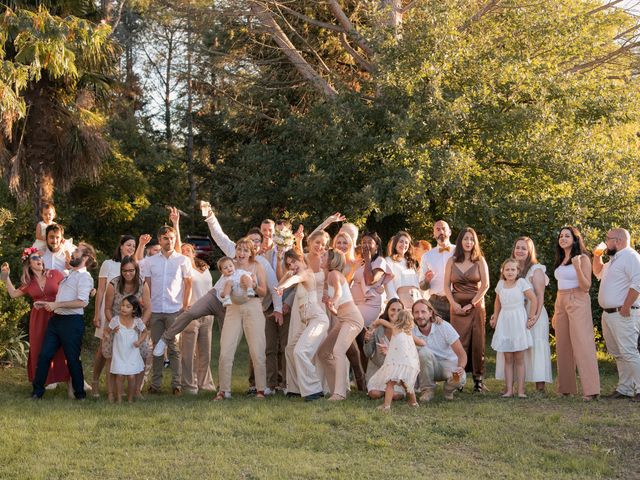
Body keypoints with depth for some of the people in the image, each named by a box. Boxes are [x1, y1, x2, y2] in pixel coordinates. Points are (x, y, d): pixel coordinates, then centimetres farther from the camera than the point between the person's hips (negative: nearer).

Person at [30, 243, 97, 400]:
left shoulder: (84, 277, -10)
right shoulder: (69, 274, 18)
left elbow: (82, 302, -22)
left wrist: (56, 304, -20)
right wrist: (46, 303, 11)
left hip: (72, 322, -8)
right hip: (56, 319, 8)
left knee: (72, 358, 2)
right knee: (44, 355, 5)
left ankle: (80, 393, 16)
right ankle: (37, 391, 11)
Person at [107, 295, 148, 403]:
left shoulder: (137, 321, -5)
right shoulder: (115, 319, -6)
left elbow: (145, 332, 9)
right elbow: (108, 331, 6)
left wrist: (140, 341, -6)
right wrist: (113, 331, -14)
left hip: (132, 354, 0)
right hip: (119, 354, 0)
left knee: (132, 377, -1)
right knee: (120, 376, -4)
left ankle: (130, 399, 14)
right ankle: (119, 399, 8)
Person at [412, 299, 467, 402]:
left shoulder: (443, 327, -16)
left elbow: (461, 353, -18)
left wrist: (460, 368, -38)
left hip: (449, 363, -2)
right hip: (429, 369, 2)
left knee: (460, 379, -36)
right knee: (424, 352, -31)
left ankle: (449, 389, 3)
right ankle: (427, 390, -13)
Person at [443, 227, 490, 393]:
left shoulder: (479, 261, 3)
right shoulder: (452, 261, 7)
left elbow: (485, 285, -3)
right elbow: (447, 286, 6)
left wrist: (472, 304, -9)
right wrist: (454, 303, -8)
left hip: (476, 306, -1)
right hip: (457, 307, 1)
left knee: (477, 342, -3)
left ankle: (478, 380, 1)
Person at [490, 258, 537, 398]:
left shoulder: (522, 283, -5)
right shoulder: (500, 284, 7)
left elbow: (533, 300, -4)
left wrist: (531, 317, -5)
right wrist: (495, 317, 18)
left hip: (518, 322, -4)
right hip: (504, 323, 4)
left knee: (519, 359, -1)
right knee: (507, 359, 3)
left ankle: (521, 390, 0)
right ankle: (509, 389, 2)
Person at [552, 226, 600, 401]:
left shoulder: (582, 258, -5)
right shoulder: (561, 261, 15)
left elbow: (586, 286, -10)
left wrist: (578, 268, -25)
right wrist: (555, 313, 18)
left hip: (578, 302, -7)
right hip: (561, 303, 7)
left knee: (582, 344, -13)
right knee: (563, 346, 7)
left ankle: (591, 389, -16)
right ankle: (566, 387, 14)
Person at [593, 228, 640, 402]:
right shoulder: (614, 260, 21)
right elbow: (598, 273, 39)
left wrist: (625, 308, -23)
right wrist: (597, 256, 20)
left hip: (623, 315, -10)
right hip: (608, 314, 10)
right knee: (618, 354, 12)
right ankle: (624, 389, 16)